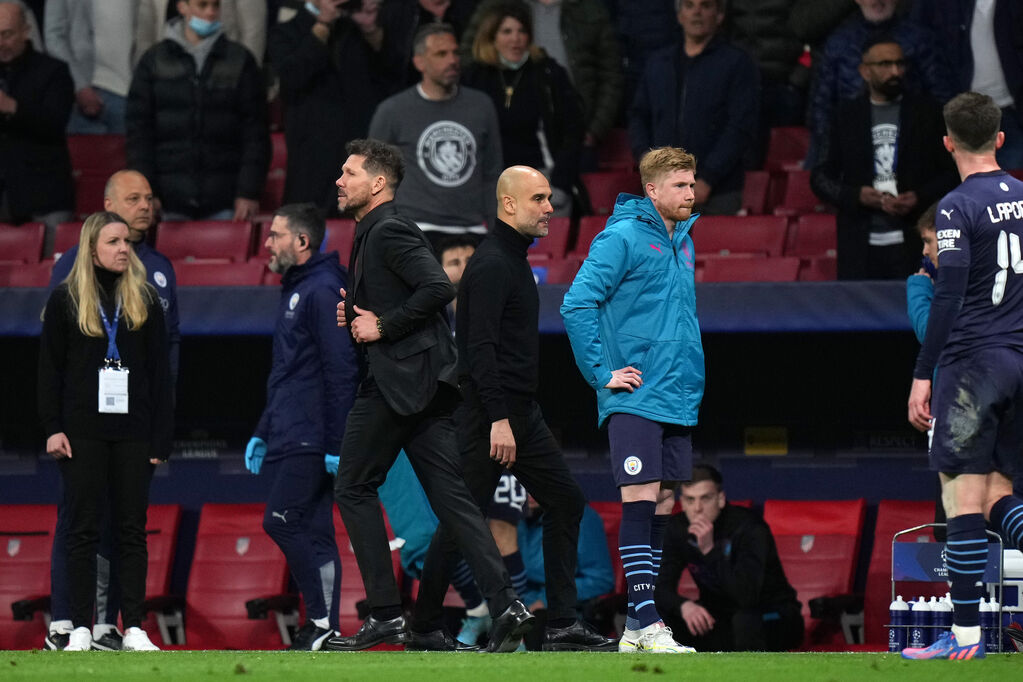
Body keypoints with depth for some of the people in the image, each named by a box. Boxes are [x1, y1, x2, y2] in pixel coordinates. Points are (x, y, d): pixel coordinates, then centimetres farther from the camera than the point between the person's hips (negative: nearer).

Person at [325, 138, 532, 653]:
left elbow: (438, 288, -24)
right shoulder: (372, 233, 20)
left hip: (400, 378, -10)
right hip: (422, 382, 10)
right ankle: (504, 606, -6)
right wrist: (355, 312, 12)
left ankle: (385, 615, -2)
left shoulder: (389, 232, -11)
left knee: (354, 488, -1)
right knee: (450, 495, 3)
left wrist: (382, 326, -17)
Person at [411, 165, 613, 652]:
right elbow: (481, 346, -22)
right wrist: (498, 420, -26)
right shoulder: (491, 265, -15)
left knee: (565, 501, 6)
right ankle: (425, 627, 4)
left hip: (522, 412, 10)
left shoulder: (514, 260, 16)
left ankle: (562, 625, 6)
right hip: (490, 414, -10)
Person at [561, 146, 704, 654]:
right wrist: (601, 373, -14)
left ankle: (637, 628, 11)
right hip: (634, 399, -8)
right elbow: (577, 304, -15)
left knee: (661, 507, 7)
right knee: (640, 501, -12)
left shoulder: (683, 241, 15)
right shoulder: (622, 238, -9)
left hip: (678, 399, 8)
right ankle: (646, 622, -15)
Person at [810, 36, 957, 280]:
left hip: (913, 241, -1)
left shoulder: (928, 112, 8)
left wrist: (919, 198, -11)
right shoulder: (846, 116, 11)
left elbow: (951, 173, 7)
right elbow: (820, 176, 11)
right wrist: (855, 196, -8)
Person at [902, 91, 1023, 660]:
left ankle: (966, 633, -5)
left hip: (972, 359, -7)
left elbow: (948, 297, -14)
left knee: (964, 493, -4)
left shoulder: (959, 207, -9)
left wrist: (922, 374, -11)